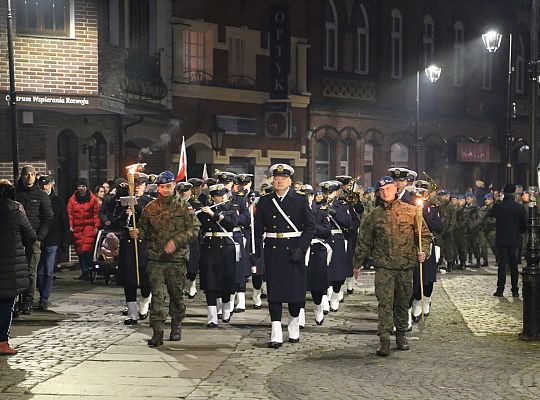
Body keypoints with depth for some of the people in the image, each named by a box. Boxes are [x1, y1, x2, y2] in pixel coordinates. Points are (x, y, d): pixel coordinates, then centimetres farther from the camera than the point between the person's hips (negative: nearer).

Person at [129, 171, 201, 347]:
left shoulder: (183, 206, 1)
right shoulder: (150, 208, 7)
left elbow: (194, 229, -3)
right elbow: (144, 229, 14)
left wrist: (176, 241, -15)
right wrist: (137, 233, -10)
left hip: (177, 259, -1)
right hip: (155, 258, 1)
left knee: (176, 294, 10)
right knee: (157, 294, -7)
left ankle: (176, 326, 30)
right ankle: (157, 331, -7)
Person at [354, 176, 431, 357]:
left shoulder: (410, 211, 2)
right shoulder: (374, 216, 5)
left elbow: (424, 234, 8)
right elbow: (364, 241, 13)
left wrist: (424, 251, -9)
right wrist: (357, 263, 15)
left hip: (406, 266, 1)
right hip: (384, 266, -1)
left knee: (403, 302, 13)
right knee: (385, 303, -10)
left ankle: (401, 334, 30)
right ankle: (384, 341, -12)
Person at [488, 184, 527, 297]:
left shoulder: (498, 206, -9)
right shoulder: (520, 208, -6)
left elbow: (489, 214, 11)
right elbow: (525, 225, -3)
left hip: (501, 240, -1)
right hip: (515, 240, 1)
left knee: (502, 264, 3)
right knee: (514, 265, 9)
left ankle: (500, 290, 1)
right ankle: (515, 291, 11)